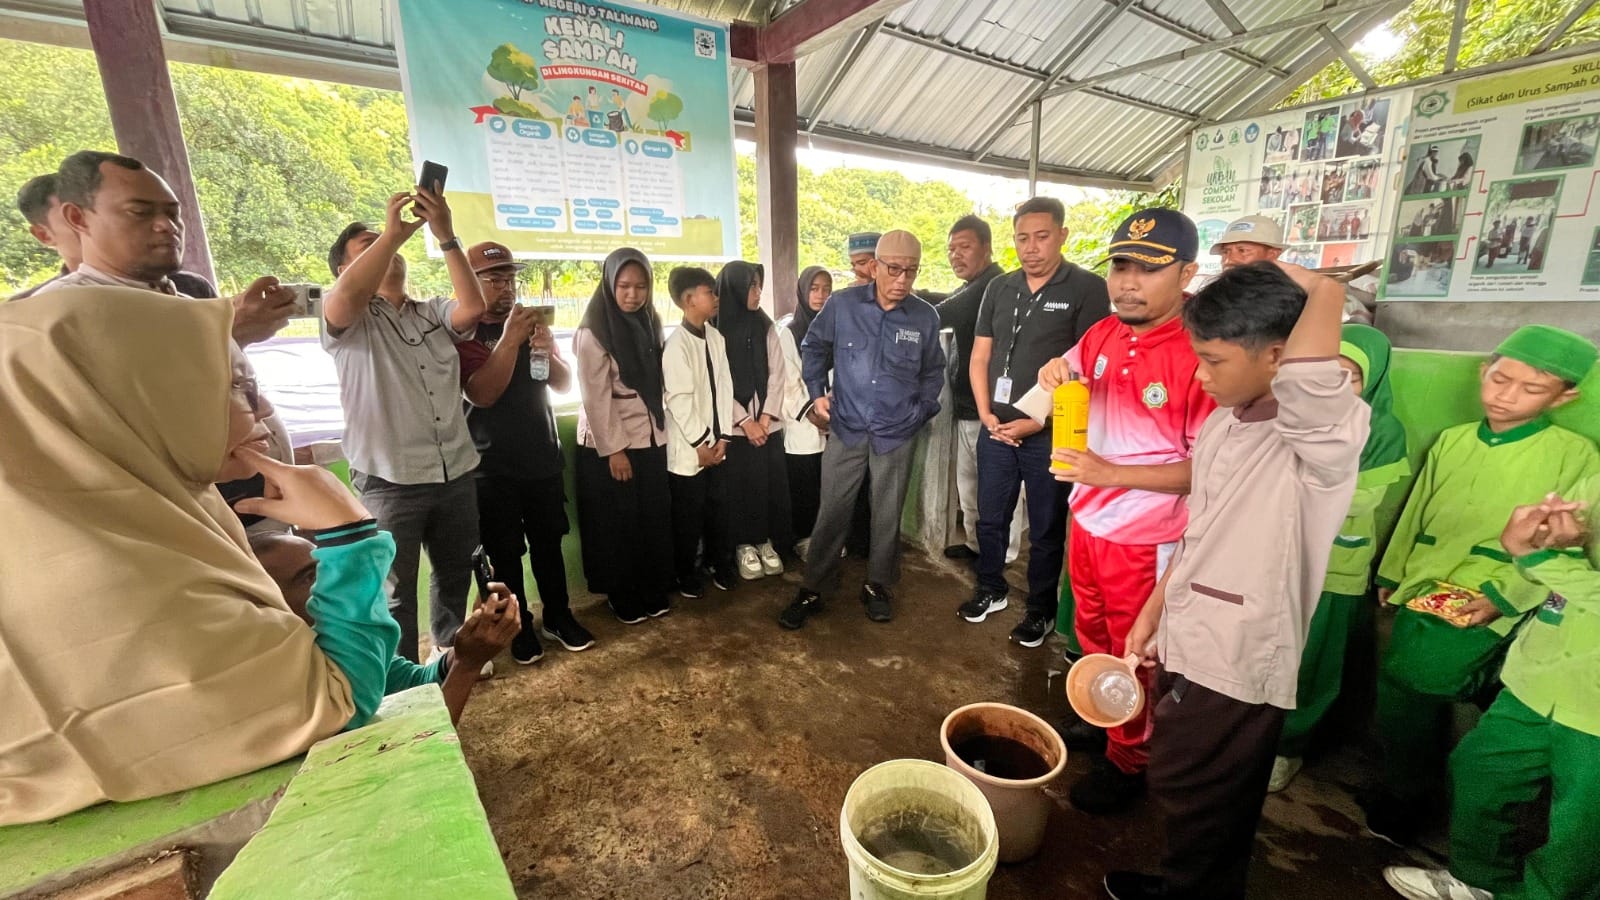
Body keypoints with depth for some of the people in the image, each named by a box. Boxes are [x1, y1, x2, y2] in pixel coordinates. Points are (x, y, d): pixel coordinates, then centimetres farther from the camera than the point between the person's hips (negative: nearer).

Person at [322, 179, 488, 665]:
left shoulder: (435, 312, 13)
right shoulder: (347, 318, 1)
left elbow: (474, 307, -8)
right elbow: (344, 300, -23)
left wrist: (445, 235, -14)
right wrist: (393, 230, -19)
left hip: (456, 473, 5)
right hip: (389, 480, -4)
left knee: (455, 573, 20)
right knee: (394, 589, 7)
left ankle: (450, 650, 43)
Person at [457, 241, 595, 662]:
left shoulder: (532, 324, 9)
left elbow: (564, 384, 4)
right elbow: (482, 394, -21)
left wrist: (547, 351, -16)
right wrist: (508, 340, -30)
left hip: (543, 457, 4)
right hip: (492, 467, -4)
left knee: (549, 542, 12)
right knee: (504, 552, 6)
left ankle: (558, 616, 26)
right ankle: (518, 626, 23)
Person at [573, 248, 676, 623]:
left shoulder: (649, 323, 7)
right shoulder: (593, 332, -12)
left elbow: (657, 383, 9)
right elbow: (596, 397, -14)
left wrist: (662, 430, 4)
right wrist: (614, 449, -15)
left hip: (650, 439, 5)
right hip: (609, 443, -5)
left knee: (653, 518, 9)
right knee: (618, 523, 7)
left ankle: (654, 591, 25)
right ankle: (623, 597, 23)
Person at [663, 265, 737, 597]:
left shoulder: (716, 336, 3)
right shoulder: (677, 343, -15)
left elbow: (724, 387, 3)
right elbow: (678, 399, -16)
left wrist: (723, 437, -1)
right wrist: (700, 444, -13)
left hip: (715, 443, 5)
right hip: (688, 447, -5)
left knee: (718, 507, 16)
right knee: (688, 515, 8)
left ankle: (720, 562, 34)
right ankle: (686, 574, 26)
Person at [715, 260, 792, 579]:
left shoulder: (765, 326, 7)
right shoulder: (715, 328, -4)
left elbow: (776, 374, 4)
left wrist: (766, 417, -6)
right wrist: (745, 421, -11)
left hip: (768, 423, 3)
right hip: (734, 425, -3)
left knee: (771, 483, 4)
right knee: (740, 485, 3)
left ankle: (766, 541, 20)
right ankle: (744, 545, 19)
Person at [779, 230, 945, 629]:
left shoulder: (926, 317, -2)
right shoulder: (842, 304, -6)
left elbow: (933, 371, 14)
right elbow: (813, 347, 9)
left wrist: (922, 410, 4)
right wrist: (817, 393, 2)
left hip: (896, 434, 1)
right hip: (846, 429, -1)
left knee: (887, 515, 12)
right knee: (831, 512, 4)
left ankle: (877, 585, 31)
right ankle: (812, 590, 19)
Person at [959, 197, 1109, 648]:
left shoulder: (1088, 289, -6)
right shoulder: (999, 288, 8)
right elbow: (979, 358, 10)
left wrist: (1038, 421, -13)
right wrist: (986, 414, -3)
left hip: (1050, 434, -4)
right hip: (996, 430, 4)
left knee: (1046, 530, 10)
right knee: (990, 518, 15)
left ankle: (1041, 609, 28)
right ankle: (991, 590, 36)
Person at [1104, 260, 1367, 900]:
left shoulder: (1323, 434, -23)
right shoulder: (1223, 421, 3)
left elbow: (1326, 295, -41)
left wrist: (1315, 289, -19)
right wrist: (1155, 608, 14)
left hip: (1238, 658, -7)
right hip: (1196, 641, 7)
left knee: (1183, 784, 12)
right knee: (1216, 795, 25)